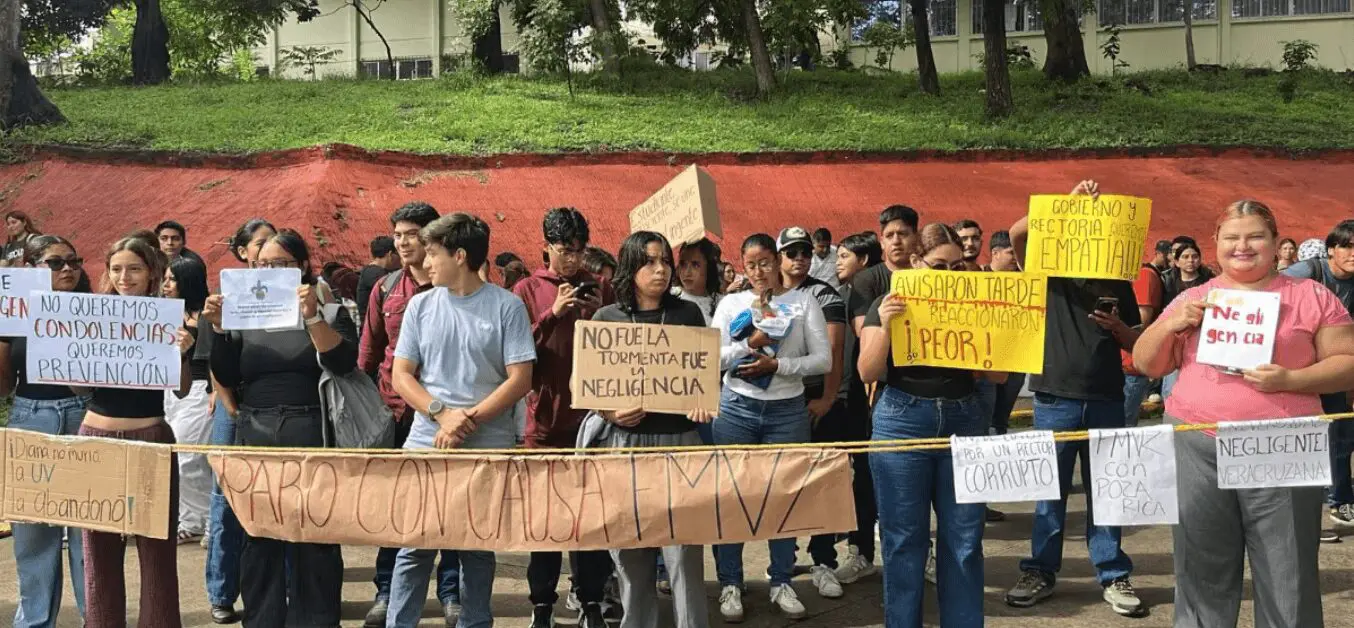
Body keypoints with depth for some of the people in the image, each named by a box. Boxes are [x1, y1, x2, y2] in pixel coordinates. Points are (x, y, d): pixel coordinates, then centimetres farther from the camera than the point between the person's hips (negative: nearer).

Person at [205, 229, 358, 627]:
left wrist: (313, 316, -24)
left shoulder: (330, 313, 4)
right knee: (258, 540, 5)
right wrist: (218, 330, -5)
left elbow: (343, 363, -14)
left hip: (311, 437, -3)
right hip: (255, 437, 3)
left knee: (313, 540, -1)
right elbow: (227, 378, 7)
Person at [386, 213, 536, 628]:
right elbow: (401, 376, 4)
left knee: (478, 550, 8)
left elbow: (520, 379, -6)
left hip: (488, 449, -2)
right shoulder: (420, 305, 6)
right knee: (413, 548, 1)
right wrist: (442, 415, -11)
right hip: (426, 444, 2)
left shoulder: (506, 306, -2)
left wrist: (470, 419, -14)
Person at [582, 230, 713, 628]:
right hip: (623, 440, 1)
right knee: (628, 550, 5)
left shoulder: (688, 313, 7)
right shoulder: (606, 318, 6)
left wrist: (703, 403, -12)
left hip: (678, 438, -1)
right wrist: (609, 412, -13)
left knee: (682, 548, -4)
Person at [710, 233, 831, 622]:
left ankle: (782, 583, 17)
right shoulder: (731, 303, 5)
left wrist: (776, 364, -15)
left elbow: (823, 360, -4)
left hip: (787, 411, 0)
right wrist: (750, 344, -16)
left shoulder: (804, 302, 2)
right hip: (737, 409, 0)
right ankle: (730, 583, 12)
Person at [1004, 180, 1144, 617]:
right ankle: (1040, 572, 16)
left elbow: (1135, 343, 13)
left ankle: (1113, 575, 15)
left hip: (1106, 399, 2)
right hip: (1055, 397, -2)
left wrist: (1118, 327, -10)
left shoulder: (1118, 282, 10)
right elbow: (1017, 233, -16)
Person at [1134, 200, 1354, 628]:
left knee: (1287, 577, 3)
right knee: (1202, 571, 10)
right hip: (1196, 448, 2)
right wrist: (1169, 325, -6)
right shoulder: (1192, 300, 11)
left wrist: (1290, 379, -16)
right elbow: (1145, 365, 12)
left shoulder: (1312, 297, 3)